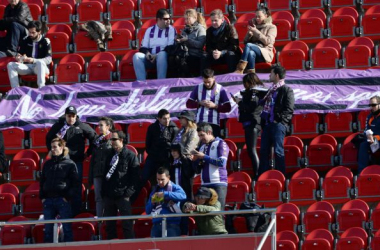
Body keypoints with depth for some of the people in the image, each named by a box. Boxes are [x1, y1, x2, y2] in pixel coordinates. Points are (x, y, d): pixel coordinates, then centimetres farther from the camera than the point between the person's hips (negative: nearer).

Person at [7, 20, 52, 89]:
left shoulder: (45, 41, -5)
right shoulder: (25, 41, 7)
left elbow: (48, 59, -13)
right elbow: (20, 55, 11)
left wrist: (34, 60, -27)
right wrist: (19, 58, -15)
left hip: (41, 67, -5)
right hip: (28, 66, 5)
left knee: (40, 62, -40)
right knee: (10, 65, -18)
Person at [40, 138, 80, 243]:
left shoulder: (70, 164, 2)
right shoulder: (47, 164, 16)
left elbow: (76, 183, -2)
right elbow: (42, 182, 20)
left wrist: (67, 197, -9)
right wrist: (42, 197, 8)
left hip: (62, 200, -5)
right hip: (48, 200, 5)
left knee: (67, 228, -4)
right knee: (48, 229, 5)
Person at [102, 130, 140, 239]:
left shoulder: (130, 156, -1)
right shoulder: (109, 155, 15)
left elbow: (135, 176, -5)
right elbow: (104, 174, 18)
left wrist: (128, 193, -12)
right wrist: (103, 192, 10)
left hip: (123, 196, -6)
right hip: (109, 195, 6)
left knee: (127, 224, -6)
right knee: (109, 224, 8)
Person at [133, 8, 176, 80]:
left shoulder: (171, 29, 7)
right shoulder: (150, 30, 17)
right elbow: (143, 47, 13)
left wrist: (157, 55, -17)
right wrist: (147, 53, -11)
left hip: (163, 58, -3)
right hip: (150, 57, 3)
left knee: (162, 54, -38)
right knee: (137, 56, -26)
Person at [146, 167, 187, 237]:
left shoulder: (174, 188, 6)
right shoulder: (155, 191, 21)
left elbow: (183, 196, -18)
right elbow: (147, 211, 20)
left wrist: (165, 194, -22)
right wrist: (152, 203, -2)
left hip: (171, 224, -5)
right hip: (156, 224, 5)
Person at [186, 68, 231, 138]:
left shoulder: (220, 89, 1)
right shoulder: (198, 88, 7)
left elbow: (227, 108, 1)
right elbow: (188, 104, 11)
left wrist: (215, 106, -13)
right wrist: (199, 103, -6)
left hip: (214, 123, -2)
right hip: (200, 123, 2)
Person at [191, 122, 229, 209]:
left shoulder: (220, 144, 2)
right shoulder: (202, 147, 20)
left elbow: (222, 162, -13)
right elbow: (198, 170, 22)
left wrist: (204, 157, -10)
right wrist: (195, 160, 2)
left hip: (218, 184, -6)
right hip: (205, 185, 6)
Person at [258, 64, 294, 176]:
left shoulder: (286, 90, -3)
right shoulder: (271, 90, 22)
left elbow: (289, 110, -10)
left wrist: (279, 120, -16)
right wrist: (263, 121, 11)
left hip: (278, 125, -8)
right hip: (267, 124, 8)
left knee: (278, 151, -9)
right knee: (264, 151, 6)